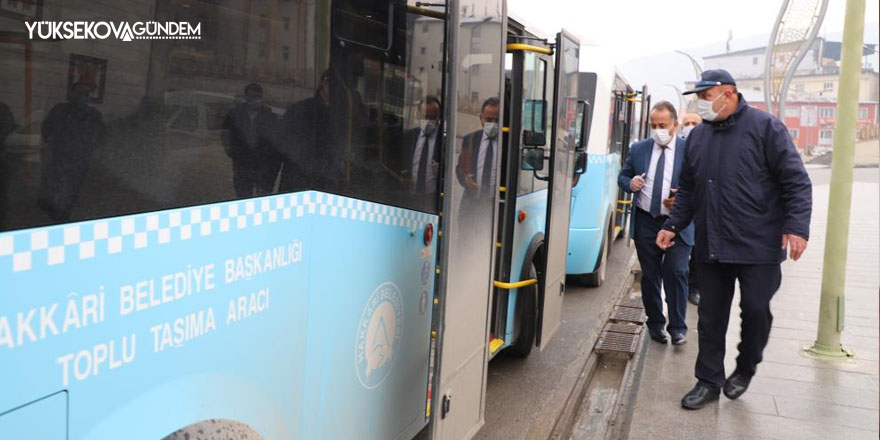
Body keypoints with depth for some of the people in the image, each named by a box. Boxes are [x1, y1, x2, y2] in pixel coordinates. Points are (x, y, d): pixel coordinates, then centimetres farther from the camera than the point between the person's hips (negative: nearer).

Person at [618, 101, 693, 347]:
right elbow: (623, 176, 14)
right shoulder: (638, 149, 7)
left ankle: (678, 327, 6)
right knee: (650, 275, 10)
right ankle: (655, 324, 24)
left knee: (676, 272, -8)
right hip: (646, 222, 3)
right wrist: (630, 183, -9)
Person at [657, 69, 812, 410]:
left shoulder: (765, 127, -5)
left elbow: (797, 181, -7)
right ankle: (709, 381, 21)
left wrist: (796, 226, -17)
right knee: (711, 316, 8)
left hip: (759, 245, -5)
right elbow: (688, 190, 18)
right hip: (711, 246, 5)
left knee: (755, 309, 1)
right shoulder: (698, 135, 11)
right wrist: (673, 226, 11)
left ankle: (745, 369, 27)